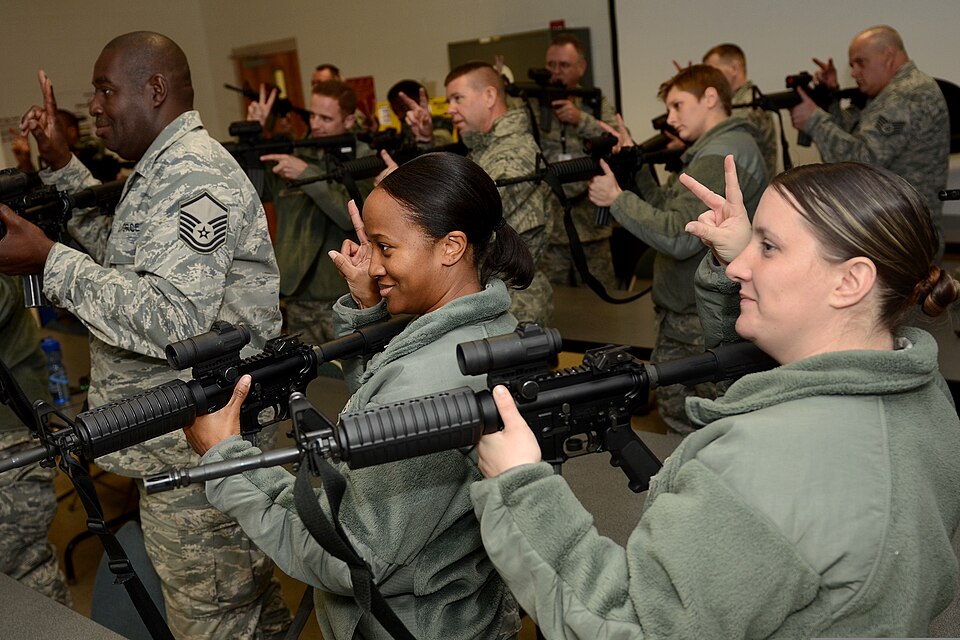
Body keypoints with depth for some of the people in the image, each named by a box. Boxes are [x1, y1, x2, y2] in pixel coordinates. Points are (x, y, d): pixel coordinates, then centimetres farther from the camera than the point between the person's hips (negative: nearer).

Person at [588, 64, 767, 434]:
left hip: (700, 329, -10)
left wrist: (616, 198, -14)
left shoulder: (720, 157, -16)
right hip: (686, 317, 10)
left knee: (689, 432, -3)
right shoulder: (717, 150, 18)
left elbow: (679, 237, -25)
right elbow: (672, 209, 19)